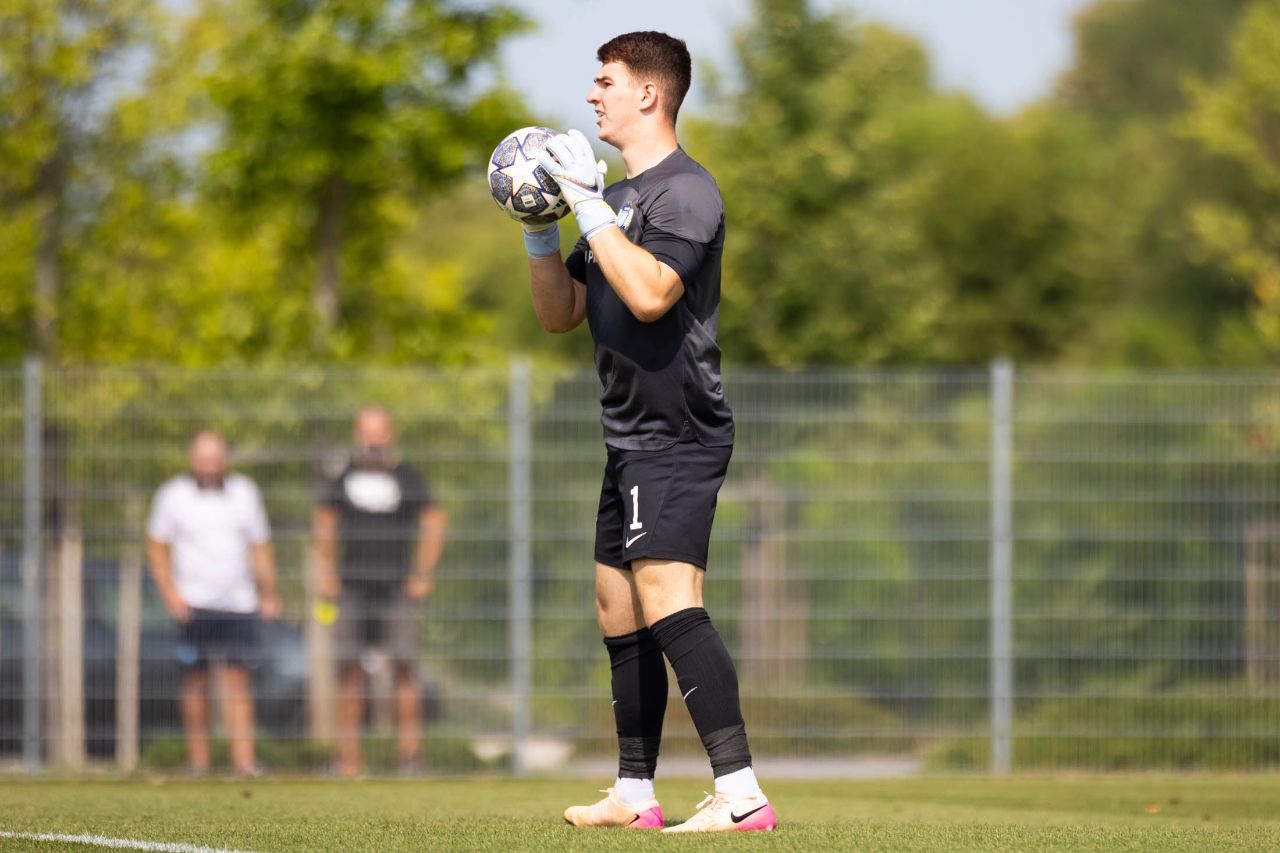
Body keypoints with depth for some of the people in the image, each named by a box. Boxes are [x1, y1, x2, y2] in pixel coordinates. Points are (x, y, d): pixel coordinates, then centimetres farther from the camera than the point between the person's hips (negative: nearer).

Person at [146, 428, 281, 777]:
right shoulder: (173, 495, 3)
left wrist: (269, 594, 10)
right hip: (193, 604, -2)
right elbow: (156, 546, 7)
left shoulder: (244, 493, 10)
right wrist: (170, 593, -4)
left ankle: (244, 761, -11)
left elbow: (260, 546, 16)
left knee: (238, 680, -6)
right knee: (195, 682, -2)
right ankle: (198, 762, 4)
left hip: (239, 603, 2)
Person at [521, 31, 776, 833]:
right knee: (620, 613, 14)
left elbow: (649, 292, -27)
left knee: (668, 603, -21)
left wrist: (589, 205, -22)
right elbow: (560, 312, 20)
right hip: (632, 439, 10)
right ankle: (634, 795, 23)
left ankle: (742, 793, -27)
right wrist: (540, 227, 5)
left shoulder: (685, 190, -12)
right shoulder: (620, 195, 18)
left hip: (677, 436, -10)